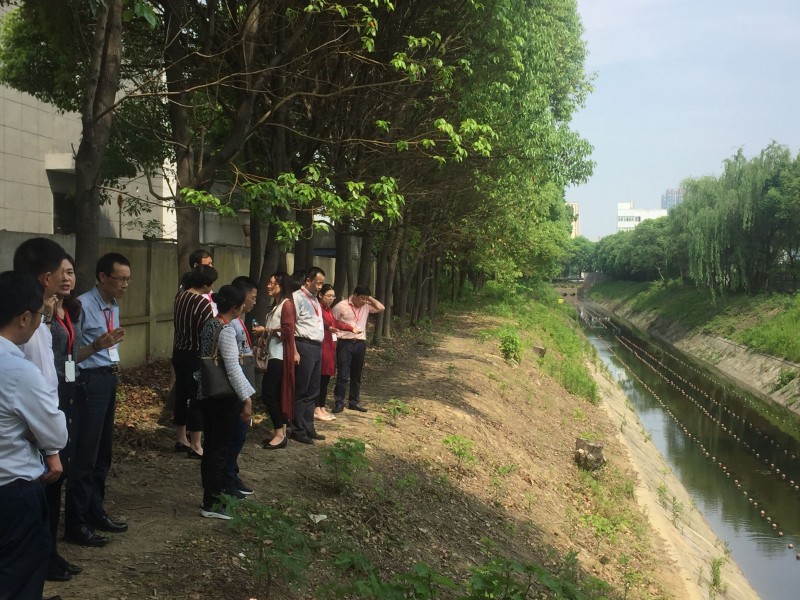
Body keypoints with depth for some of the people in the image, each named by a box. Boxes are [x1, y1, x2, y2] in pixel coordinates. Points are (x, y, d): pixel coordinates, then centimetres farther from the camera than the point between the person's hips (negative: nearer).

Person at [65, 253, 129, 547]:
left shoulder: (114, 307, 12)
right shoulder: (83, 305, -16)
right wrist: (96, 346, -31)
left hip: (109, 380, 9)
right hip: (90, 382, -9)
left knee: (102, 451, 16)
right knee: (84, 454, -4)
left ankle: (95, 512, 28)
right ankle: (76, 524, 5)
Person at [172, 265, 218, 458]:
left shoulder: (180, 297, 3)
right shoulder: (204, 303, -20)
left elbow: (180, 324, 9)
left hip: (179, 353, 8)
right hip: (196, 356, -8)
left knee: (181, 395, 16)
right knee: (197, 398, 1)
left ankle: (181, 439, 27)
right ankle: (196, 446, 6)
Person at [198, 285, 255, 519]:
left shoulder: (209, 324, 8)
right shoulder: (226, 330, -19)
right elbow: (233, 369, -23)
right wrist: (246, 399, -22)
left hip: (208, 394, 9)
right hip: (224, 397, -9)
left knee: (211, 446, 16)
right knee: (221, 448, 0)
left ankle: (211, 495, 28)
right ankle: (211, 504, 8)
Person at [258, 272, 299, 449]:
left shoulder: (287, 304, -9)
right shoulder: (275, 305, 18)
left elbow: (288, 330, -17)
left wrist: (267, 331, -7)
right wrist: (264, 337, 0)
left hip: (280, 355, -9)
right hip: (273, 354, 9)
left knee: (268, 393, -11)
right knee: (278, 394, 9)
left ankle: (280, 435, -6)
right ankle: (281, 434, 14)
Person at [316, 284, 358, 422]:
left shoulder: (329, 310, 19)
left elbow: (335, 323, 28)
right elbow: (321, 321, -28)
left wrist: (352, 328, 34)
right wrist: (329, 327, -46)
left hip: (330, 347, 9)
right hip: (321, 346, -9)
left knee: (326, 379, 10)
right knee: (320, 378, -8)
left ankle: (322, 408, 16)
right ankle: (316, 410, -4)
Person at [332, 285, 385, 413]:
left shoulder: (366, 307, 8)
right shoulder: (341, 306, -6)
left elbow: (381, 308, 0)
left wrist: (370, 298, -3)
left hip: (360, 344, 5)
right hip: (345, 343, -5)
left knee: (356, 376, 11)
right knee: (343, 375, -5)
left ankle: (354, 402, 20)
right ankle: (339, 402, 2)